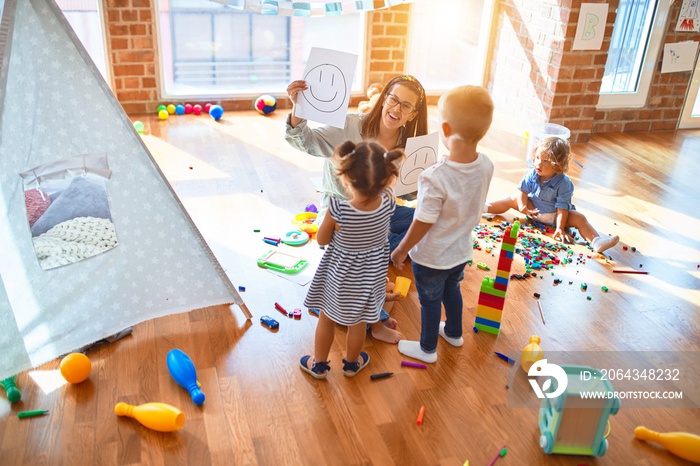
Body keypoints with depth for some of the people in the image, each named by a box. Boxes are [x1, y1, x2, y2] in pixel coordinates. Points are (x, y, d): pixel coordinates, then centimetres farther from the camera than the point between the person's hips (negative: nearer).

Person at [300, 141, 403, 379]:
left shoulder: (338, 209, -35)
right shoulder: (388, 202, -26)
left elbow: (322, 240, -15)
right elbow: (387, 186, 1)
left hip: (340, 274, -3)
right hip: (371, 273, 3)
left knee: (326, 319, 23)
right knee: (357, 322, 25)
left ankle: (319, 364, 43)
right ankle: (352, 363, 48)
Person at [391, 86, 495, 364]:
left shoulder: (434, 178, -36)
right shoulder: (486, 167, -17)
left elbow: (422, 225, -25)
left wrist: (401, 250, -10)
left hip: (431, 258, -6)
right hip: (461, 251, 6)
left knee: (430, 301, 17)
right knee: (452, 290, 30)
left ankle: (428, 348, 40)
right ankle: (454, 333, 54)